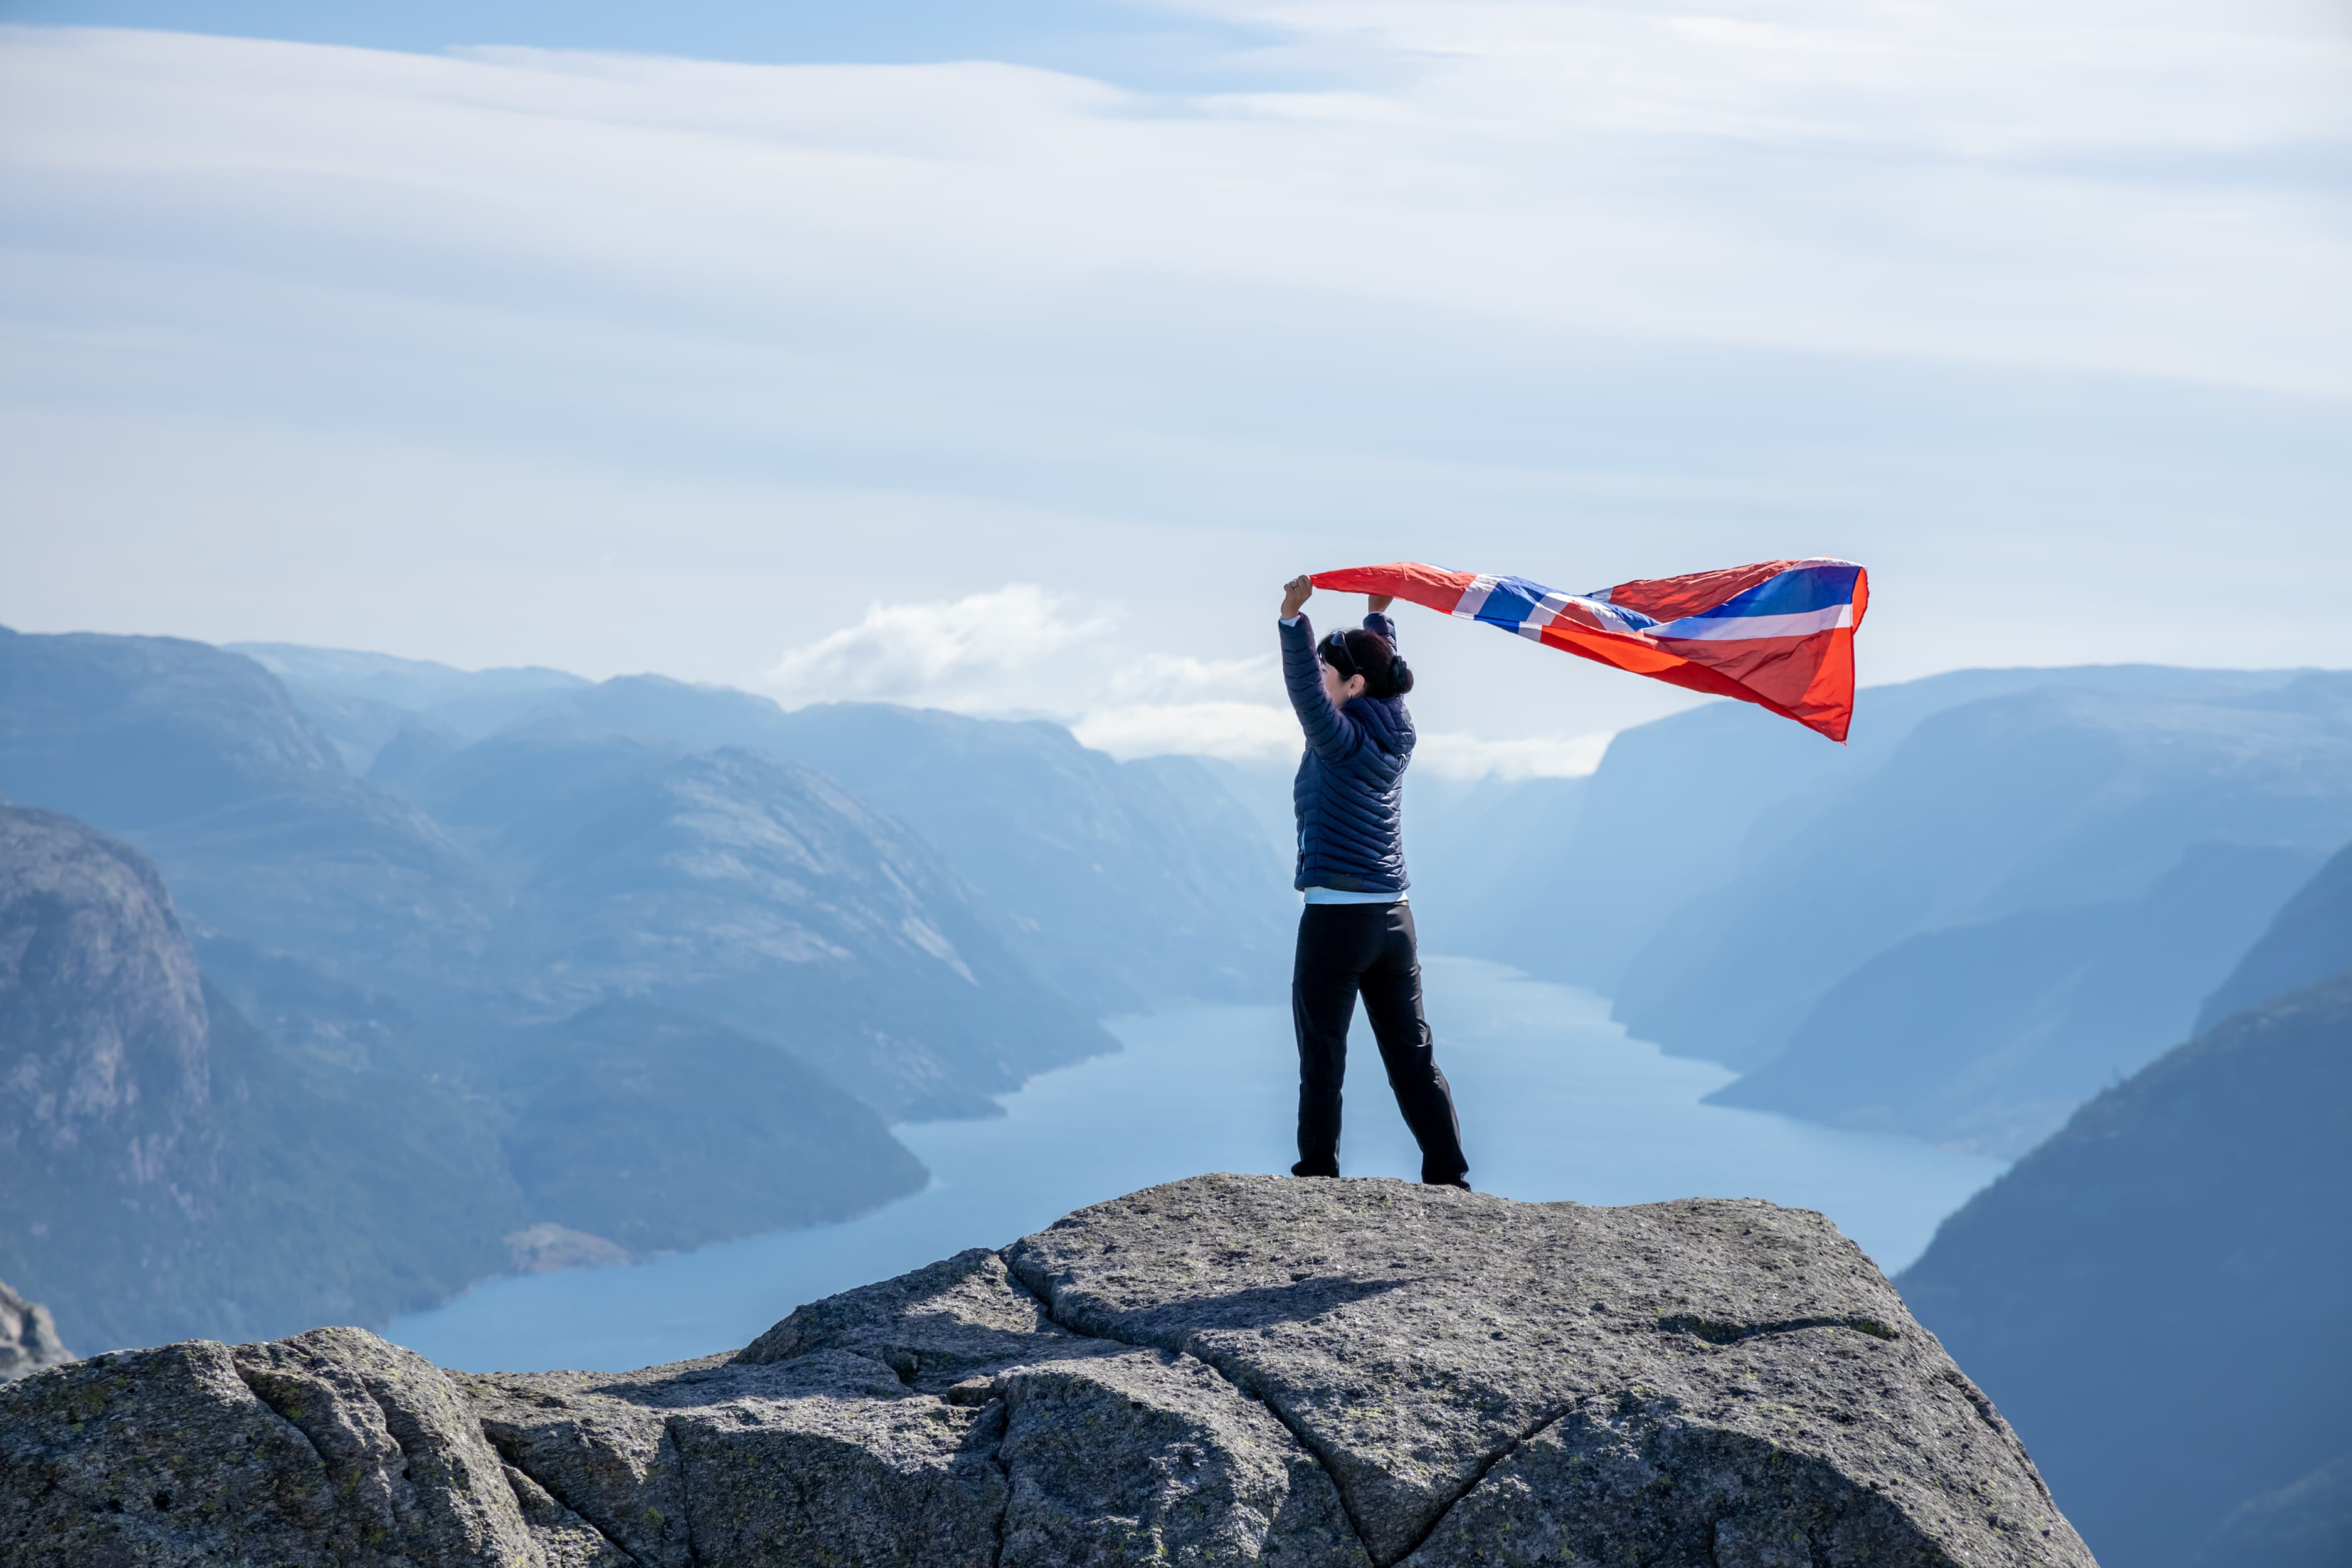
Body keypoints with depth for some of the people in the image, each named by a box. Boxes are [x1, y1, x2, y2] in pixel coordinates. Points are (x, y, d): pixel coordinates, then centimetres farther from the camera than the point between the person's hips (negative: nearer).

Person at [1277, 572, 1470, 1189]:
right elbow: (1384, 673, 28)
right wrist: (1379, 615, 38)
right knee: (1413, 1059, 9)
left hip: (1335, 919, -7)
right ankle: (1449, 1179, 8)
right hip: (1393, 919, 7)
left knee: (1322, 1062, 0)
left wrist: (1294, 621, -36)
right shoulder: (1395, 735, 10)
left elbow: (1305, 692, -28)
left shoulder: (1341, 741, -10)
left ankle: (1317, 1176, 1)